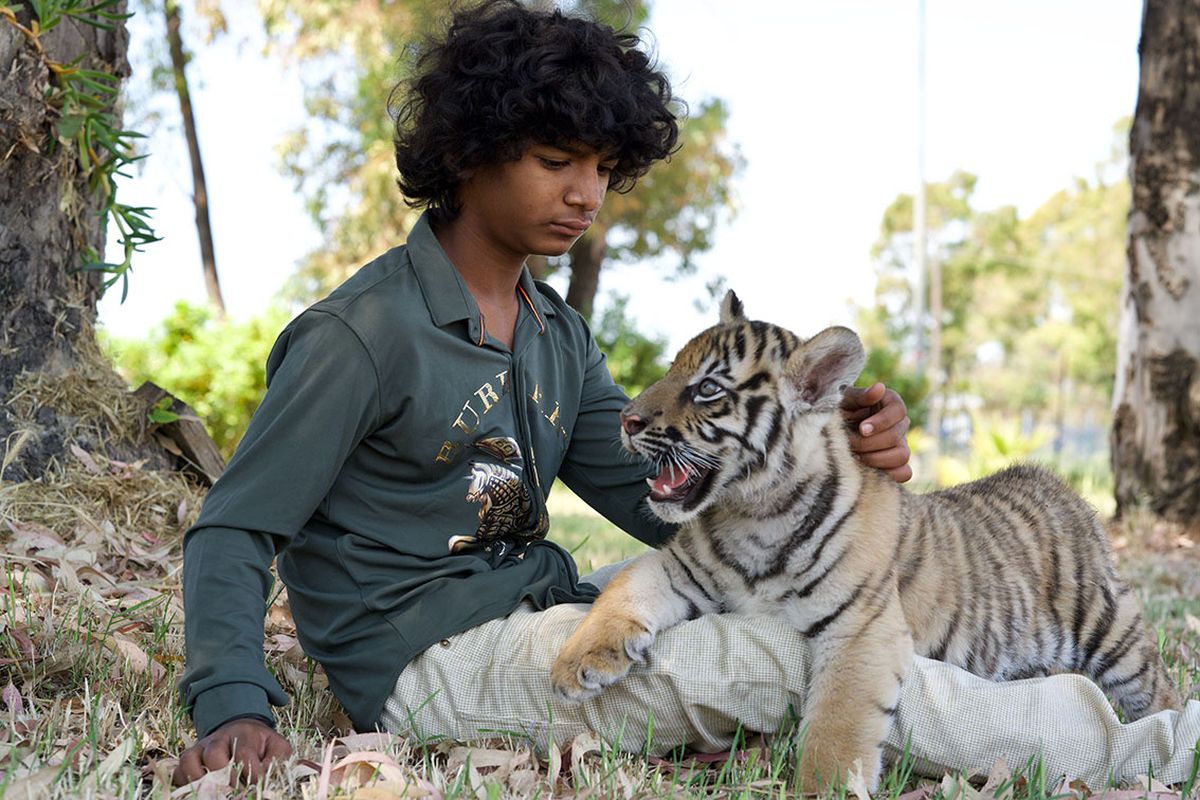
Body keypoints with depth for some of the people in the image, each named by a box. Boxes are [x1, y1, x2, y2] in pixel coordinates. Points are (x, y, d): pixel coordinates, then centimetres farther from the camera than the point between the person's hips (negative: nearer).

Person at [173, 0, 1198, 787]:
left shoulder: (560, 337, 10)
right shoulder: (362, 333, -14)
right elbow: (231, 533, -10)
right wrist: (235, 708, -27)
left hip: (537, 607, 8)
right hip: (429, 657, -8)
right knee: (768, 658, -23)